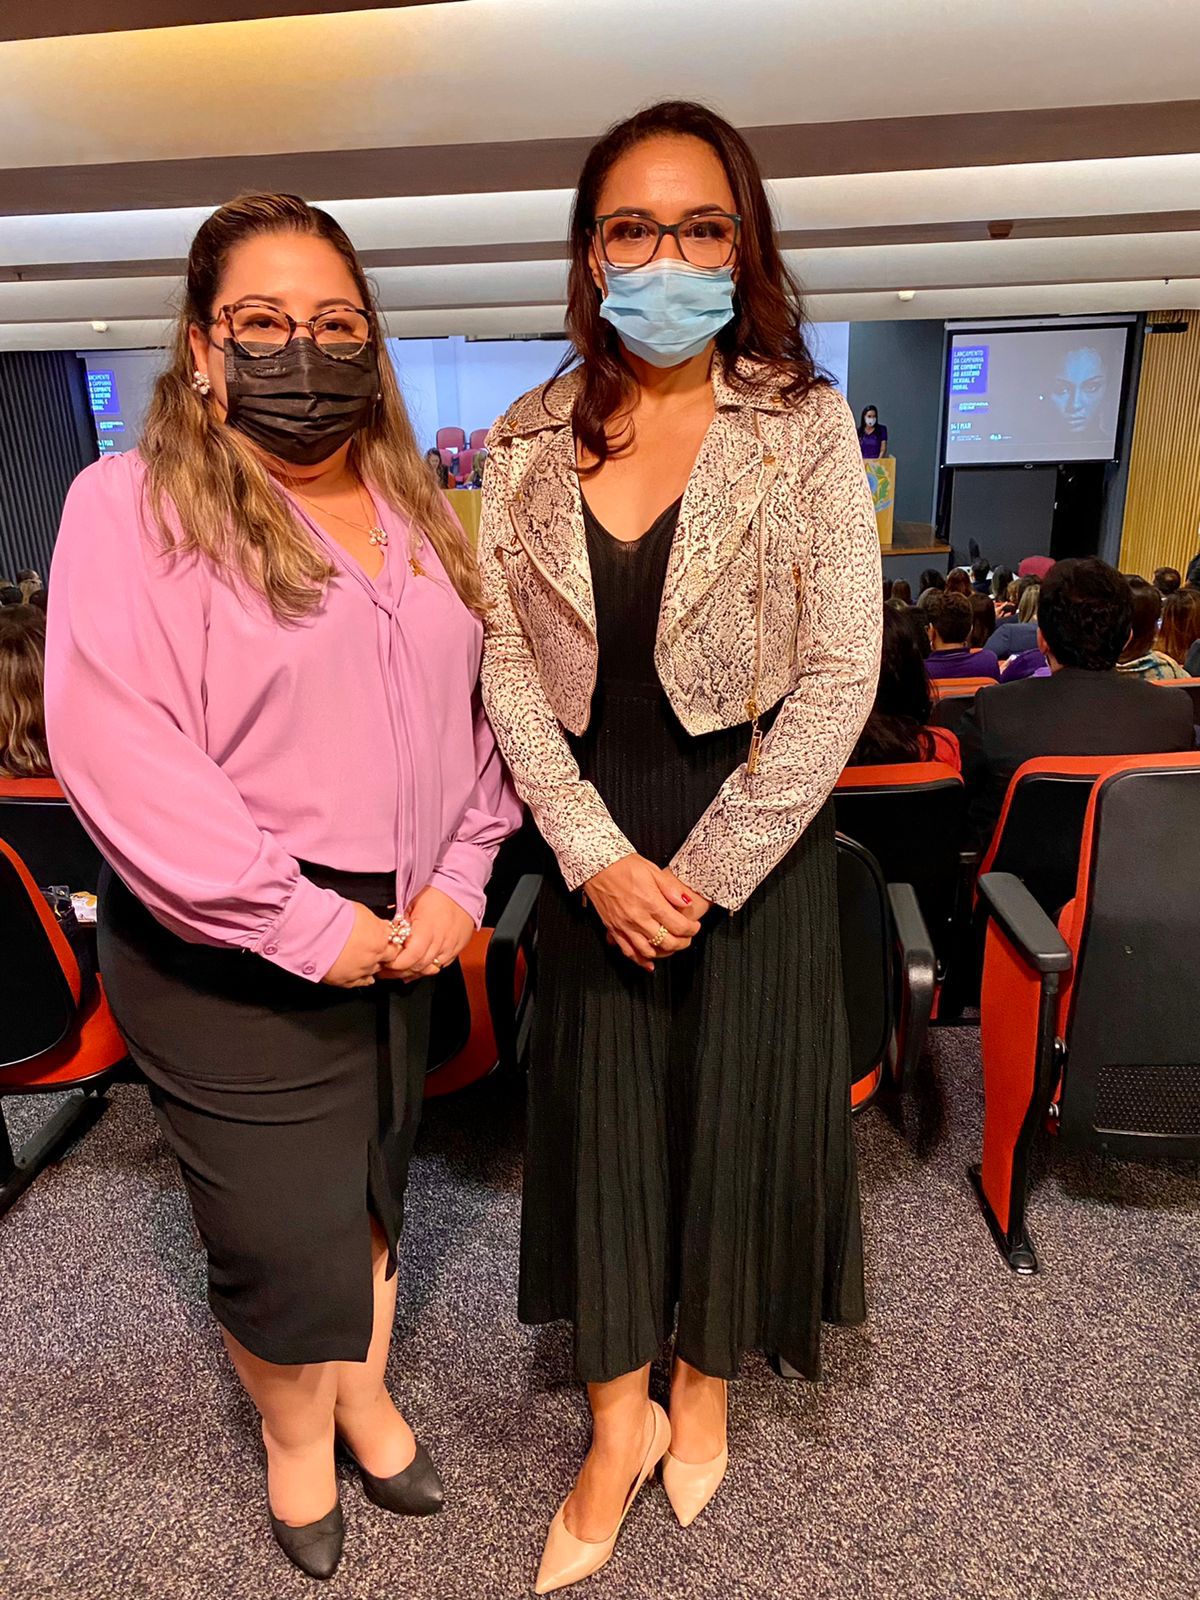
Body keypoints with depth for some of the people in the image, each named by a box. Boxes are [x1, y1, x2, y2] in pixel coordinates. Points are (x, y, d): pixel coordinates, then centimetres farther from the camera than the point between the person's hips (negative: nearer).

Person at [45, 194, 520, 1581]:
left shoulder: (414, 513, 8)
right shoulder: (131, 506, -11)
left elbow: (477, 702, 9)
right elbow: (115, 750, -19)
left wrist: (458, 881, -3)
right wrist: (306, 924, -20)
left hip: (402, 938, 6)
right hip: (227, 961, -5)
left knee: (369, 1191, 23)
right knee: (287, 1236, 8)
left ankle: (364, 1393, 50)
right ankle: (295, 1437, 42)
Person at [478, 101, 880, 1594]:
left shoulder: (805, 425, -5)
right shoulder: (527, 445, 2)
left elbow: (841, 672, -10)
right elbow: (508, 669, -1)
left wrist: (708, 871, -13)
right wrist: (596, 856, -12)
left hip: (756, 839, -2)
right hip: (597, 844, 2)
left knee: (737, 1108, 11)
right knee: (599, 1112, 10)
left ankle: (704, 1382, 40)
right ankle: (618, 1424, 33)